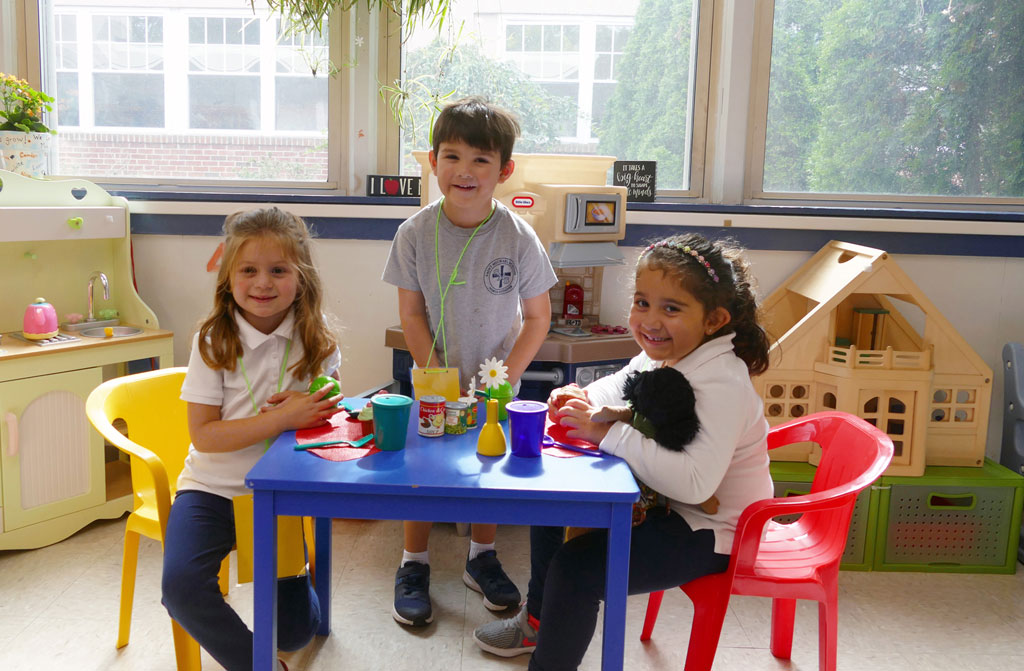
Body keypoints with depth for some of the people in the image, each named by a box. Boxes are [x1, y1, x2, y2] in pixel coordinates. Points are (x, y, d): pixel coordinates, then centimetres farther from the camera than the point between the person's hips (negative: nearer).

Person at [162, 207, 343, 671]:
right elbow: (204, 435, -14)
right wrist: (283, 418, -25)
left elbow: (324, 415, 2)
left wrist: (304, 407, -21)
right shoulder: (214, 342, -10)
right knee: (182, 586, -26)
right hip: (213, 487, -1)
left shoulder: (317, 342, -4)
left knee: (295, 631, -2)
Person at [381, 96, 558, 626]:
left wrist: (504, 378, -15)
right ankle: (413, 566, 26)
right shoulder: (415, 233, -11)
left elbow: (537, 317, -7)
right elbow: (411, 314, -7)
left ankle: (481, 558, 34)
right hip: (434, 381, 0)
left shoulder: (518, 236, -13)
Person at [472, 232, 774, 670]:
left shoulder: (720, 383, -30)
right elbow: (618, 388, 17)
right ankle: (537, 620, 36)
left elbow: (695, 481, -42)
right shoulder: (658, 355, -3)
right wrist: (582, 401, -7)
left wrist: (608, 432, -34)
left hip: (708, 531, -9)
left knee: (575, 568, -21)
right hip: (658, 500, 10)